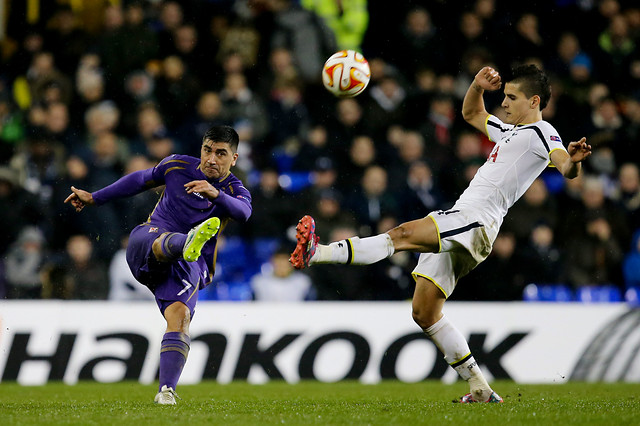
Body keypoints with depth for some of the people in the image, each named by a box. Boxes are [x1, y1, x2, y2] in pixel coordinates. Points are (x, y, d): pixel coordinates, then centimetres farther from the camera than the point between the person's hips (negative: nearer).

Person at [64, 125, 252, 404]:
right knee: (164, 241, -37)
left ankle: (166, 391, -30)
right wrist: (94, 198, 33)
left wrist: (215, 194, -45)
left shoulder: (235, 192, 1)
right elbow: (142, 179, 26)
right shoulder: (178, 166, 9)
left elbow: (243, 212, -24)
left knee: (180, 316, -26)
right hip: (146, 244, 0)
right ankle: (189, 244, -74)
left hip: (190, 267, 0)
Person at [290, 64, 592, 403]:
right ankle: (480, 389, 7)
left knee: (402, 235, -29)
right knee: (424, 313, 6)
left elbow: (567, 169, -19)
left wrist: (572, 160, -43)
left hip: (475, 222, -10)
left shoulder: (540, 132, 0)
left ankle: (317, 253, -45)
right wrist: (478, 86, 25)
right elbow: (471, 114, 45)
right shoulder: (510, 131, 28)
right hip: (458, 222, 10)